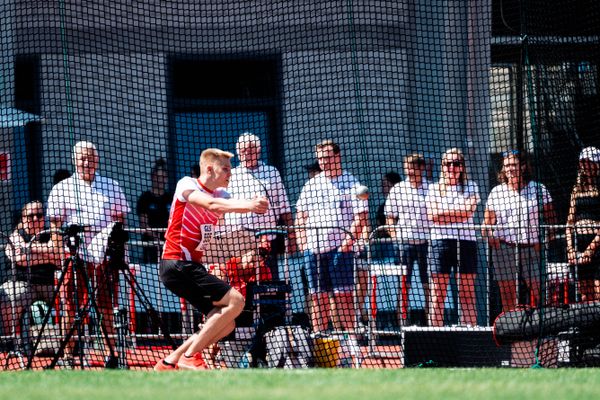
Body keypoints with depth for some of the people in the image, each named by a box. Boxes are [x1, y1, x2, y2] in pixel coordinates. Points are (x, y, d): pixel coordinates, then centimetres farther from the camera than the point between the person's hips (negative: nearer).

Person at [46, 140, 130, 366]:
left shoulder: (111, 187, 13)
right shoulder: (62, 189, 6)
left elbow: (119, 221, 15)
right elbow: (55, 225, 3)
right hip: (74, 255, -2)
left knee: (107, 307, 3)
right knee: (71, 307, -1)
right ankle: (68, 354, 4)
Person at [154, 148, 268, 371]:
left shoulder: (219, 196, 16)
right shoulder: (187, 185, -10)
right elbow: (211, 204, -28)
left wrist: (252, 205, -26)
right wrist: (248, 205, -41)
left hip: (192, 267, 9)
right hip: (177, 266, -9)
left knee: (226, 325, 6)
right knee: (235, 300, -18)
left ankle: (170, 362, 9)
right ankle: (190, 357, -18)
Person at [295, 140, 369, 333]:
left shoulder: (351, 184, 2)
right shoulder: (311, 185, 16)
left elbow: (361, 216, -5)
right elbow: (301, 215, 18)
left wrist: (350, 238, -15)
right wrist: (302, 238, 5)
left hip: (340, 247, -4)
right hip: (313, 247, 4)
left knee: (342, 293, -8)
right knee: (318, 295, 5)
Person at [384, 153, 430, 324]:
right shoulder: (397, 190, 7)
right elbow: (390, 217, 11)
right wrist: (394, 235, -2)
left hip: (426, 241, 0)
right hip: (404, 242, 0)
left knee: (428, 284, 3)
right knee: (403, 284, 0)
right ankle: (402, 321, 2)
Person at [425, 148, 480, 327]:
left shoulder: (470, 187, 11)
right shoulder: (434, 188, 13)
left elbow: (468, 212, -5)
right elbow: (432, 215, -2)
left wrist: (443, 212, -4)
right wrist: (458, 211, -5)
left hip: (465, 240, 0)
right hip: (440, 240, 0)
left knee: (467, 293, -1)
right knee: (437, 293, -4)